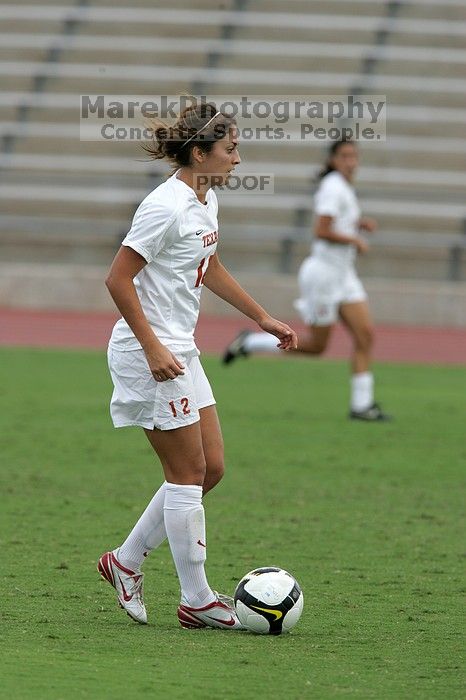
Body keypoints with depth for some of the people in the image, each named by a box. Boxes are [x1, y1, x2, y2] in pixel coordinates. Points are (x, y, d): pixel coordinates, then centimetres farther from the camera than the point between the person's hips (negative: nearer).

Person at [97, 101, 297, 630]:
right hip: (150, 353, -10)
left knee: (210, 468, 10)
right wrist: (153, 348, -23)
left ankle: (126, 562, 20)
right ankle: (197, 601, 4)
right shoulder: (166, 206, -19)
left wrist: (262, 318, 30)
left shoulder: (205, 202, 10)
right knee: (189, 473, -4)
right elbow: (118, 279, -20)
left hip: (179, 351, 10)